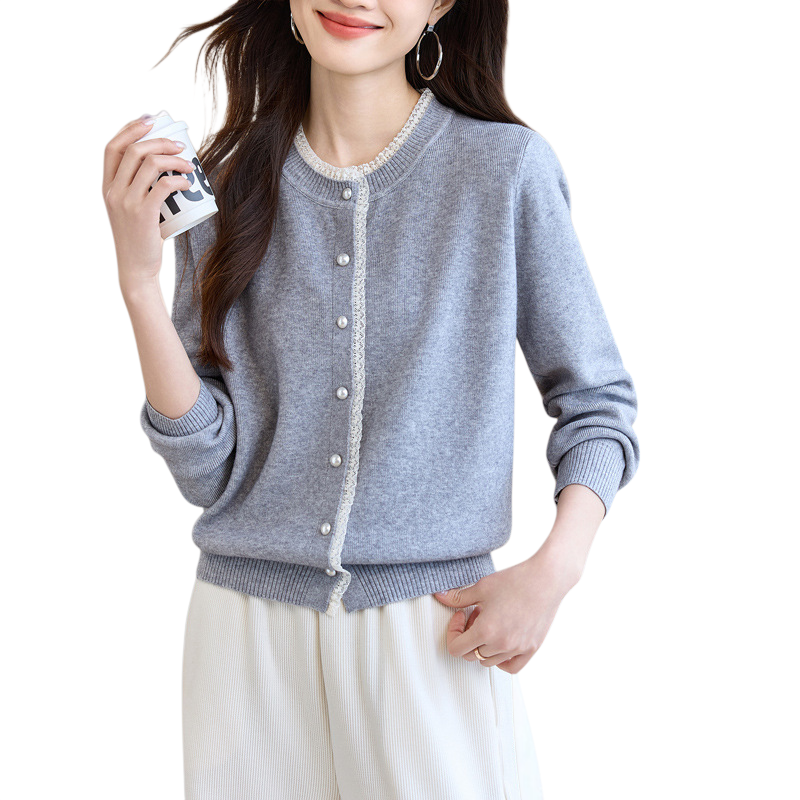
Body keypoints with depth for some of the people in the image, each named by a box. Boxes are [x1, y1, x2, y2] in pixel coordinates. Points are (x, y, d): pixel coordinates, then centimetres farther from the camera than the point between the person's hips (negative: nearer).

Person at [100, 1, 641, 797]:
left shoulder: (509, 168, -6)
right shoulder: (228, 180, 2)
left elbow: (598, 405, 3)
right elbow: (208, 470, -2)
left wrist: (553, 569, -13)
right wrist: (138, 279, -11)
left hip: (435, 635, -2)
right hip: (246, 638, 3)